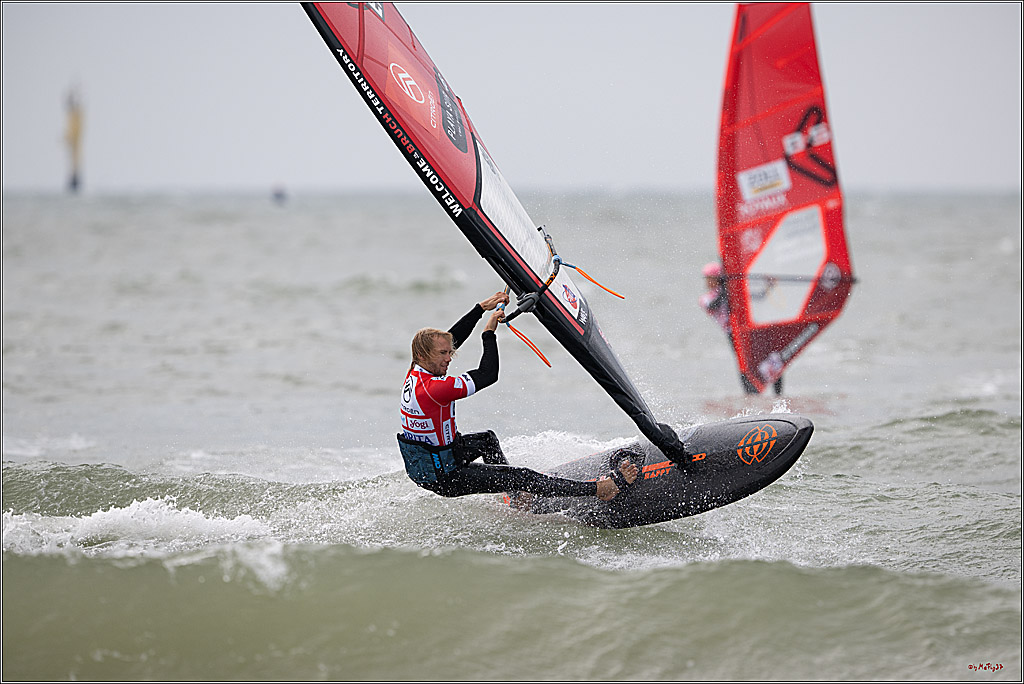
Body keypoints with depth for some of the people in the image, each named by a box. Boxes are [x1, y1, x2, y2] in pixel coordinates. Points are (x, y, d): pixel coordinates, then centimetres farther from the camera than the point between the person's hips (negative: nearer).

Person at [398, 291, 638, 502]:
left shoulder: (416, 371, -4)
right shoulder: (433, 388, -31)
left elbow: (453, 337, 8)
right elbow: (488, 376, -25)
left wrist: (482, 307, 5)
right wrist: (489, 333, -15)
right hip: (443, 478, -10)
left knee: (487, 439, 33)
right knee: (521, 477, -10)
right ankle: (600, 490, -10)